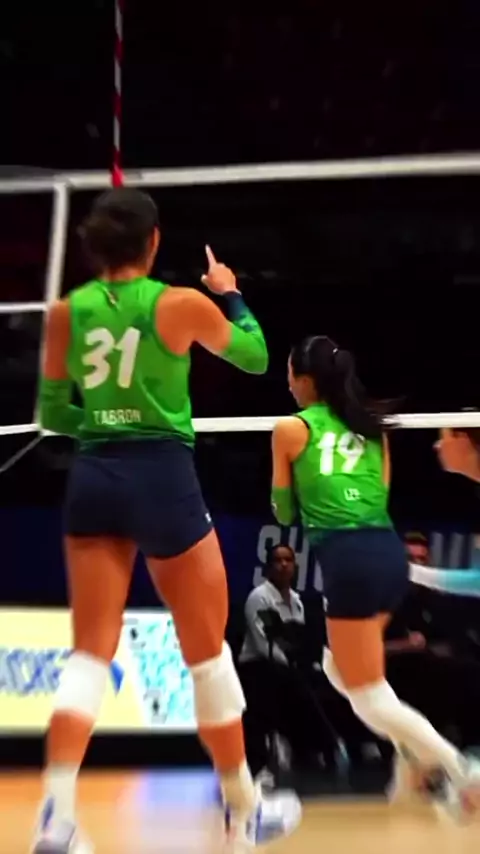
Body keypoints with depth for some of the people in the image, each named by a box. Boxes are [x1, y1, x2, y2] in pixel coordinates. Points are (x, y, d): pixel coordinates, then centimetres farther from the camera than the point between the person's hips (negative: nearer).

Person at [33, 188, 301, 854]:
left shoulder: (65, 312, 4)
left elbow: (52, 414, 10)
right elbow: (256, 357, 11)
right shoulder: (180, 304, -5)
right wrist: (230, 293, 25)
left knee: (90, 652, 5)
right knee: (207, 652, 10)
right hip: (163, 477, -3)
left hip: (94, 479, 3)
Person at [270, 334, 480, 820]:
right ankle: (412, 755, 16)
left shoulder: (291, 429, 3)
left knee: (369, 696, 2)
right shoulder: (371, 428, 18)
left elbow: (284, 512, 11)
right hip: (389, 551, 7)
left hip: (348, 558, -7)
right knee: (340, 667, 26)